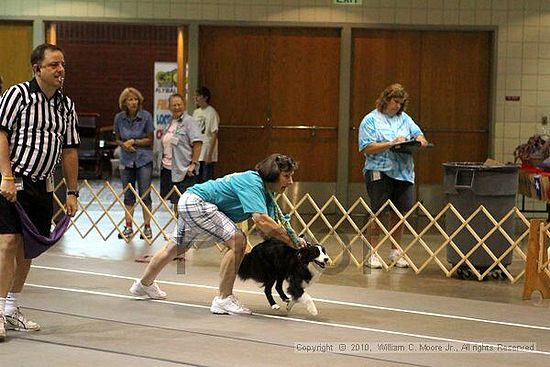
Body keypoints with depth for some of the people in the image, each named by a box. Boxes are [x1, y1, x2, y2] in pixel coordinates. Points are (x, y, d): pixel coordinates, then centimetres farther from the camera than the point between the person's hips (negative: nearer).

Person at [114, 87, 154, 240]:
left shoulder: (146, 116, -7)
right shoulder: (119, 118, 1)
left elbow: (150, 140, -3)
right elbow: (117, 139, 11)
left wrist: (134, 142, -13)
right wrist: (124, 144, -10)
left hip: (144, 160, -3)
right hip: (127, 160, 3)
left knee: (145, 194, -4)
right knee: (128, 195, 7)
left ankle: (147, 227, 3)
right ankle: (128, 227, 13)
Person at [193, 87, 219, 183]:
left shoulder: (211, 113, -10)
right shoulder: (196, 112, 12)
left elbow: (214, 135, -13)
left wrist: (209, 154, -17)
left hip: (207, 154, -7)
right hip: (196, 153, 7)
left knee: (207, 181, -5)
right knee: (197, 180, 10)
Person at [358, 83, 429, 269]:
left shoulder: (404, 119, 16)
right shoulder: (370, 120, -1)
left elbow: (419, 135, 16)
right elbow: (367, 148, -10)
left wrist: (419, 141, -8)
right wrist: (391, 144, -17)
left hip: (404, 173, 5)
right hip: (380, 172, -5)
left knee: (400, 212, 7)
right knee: (377, 212, -5)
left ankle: (396, 252, 19)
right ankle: (372, 253, 1)